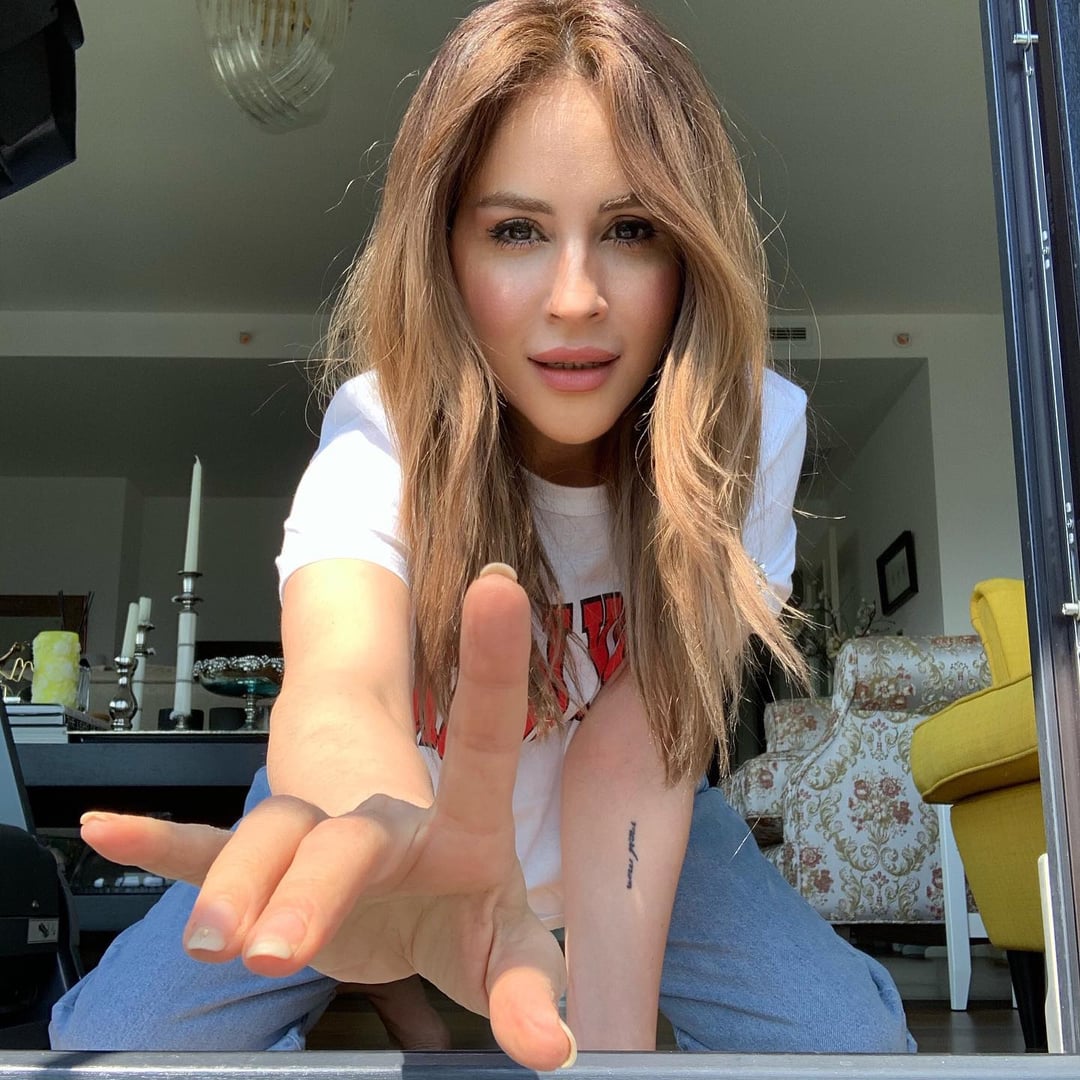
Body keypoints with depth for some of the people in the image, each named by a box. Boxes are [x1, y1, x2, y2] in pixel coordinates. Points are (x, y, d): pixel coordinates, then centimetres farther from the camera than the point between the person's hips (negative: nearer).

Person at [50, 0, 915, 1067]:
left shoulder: (749, 429, -23)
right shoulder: (383, 430, -28)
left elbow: (631, 753, -25)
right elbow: (341, 685, -49)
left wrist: (616, 1037, -34)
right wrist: (395, 840, -72)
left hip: (609, 831, 2)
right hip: (398, 804, -1)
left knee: (853, 1036, -19)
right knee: (109, 1041, -17)